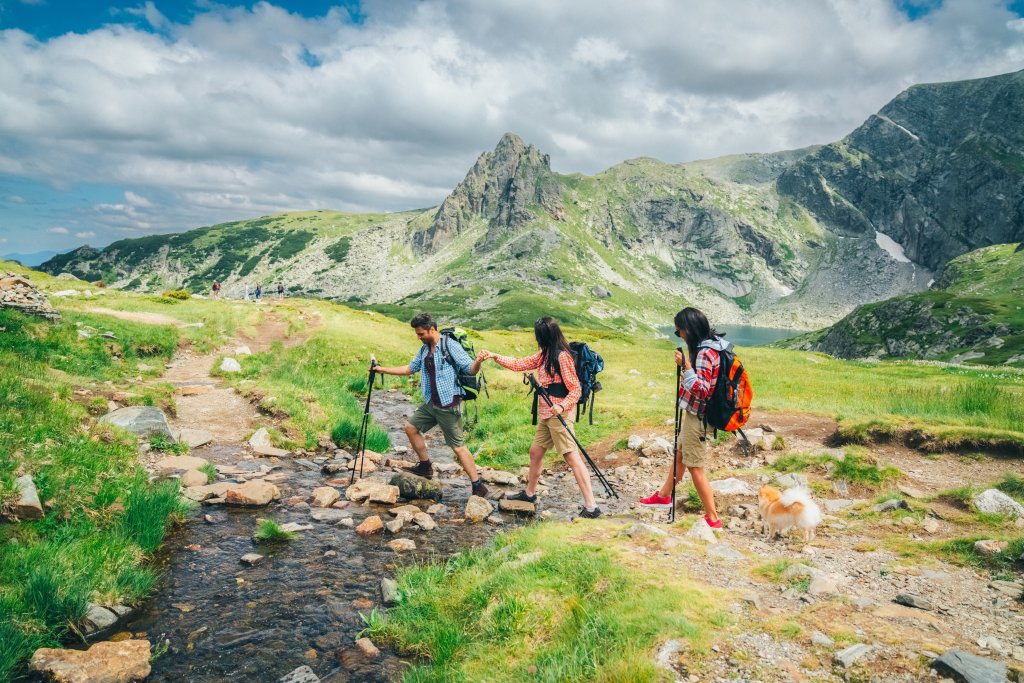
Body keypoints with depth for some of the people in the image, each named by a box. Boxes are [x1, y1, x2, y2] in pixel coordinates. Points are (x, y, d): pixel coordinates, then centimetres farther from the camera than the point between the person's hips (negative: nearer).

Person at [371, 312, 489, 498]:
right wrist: (383, 369, 23)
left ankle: (477, 486, -1)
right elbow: (410, 368, 24)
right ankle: (425, 467, 30)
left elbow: (471, 369, -18)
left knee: (458, 446, -8)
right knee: (411, 427, 17)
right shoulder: (424, 350, 11)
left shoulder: (450, 346, -15)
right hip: (431, 403, 9)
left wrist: (478, 361, -40)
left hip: (449, 404, -9)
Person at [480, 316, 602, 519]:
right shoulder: (544, 355, 11)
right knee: (536, 451, 18)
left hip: (559, 413, -9)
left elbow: (575, 389, -15)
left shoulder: (562, 356, -16)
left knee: (572, 456, -11)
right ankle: (529, 493, 37)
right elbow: (520, 364, 19)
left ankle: (591, 506, -10)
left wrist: (562, 406, -28)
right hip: (545, 413, 9)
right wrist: (494, 356, 15)